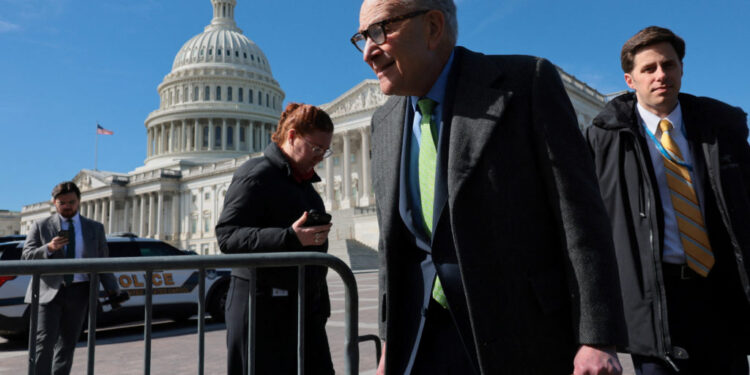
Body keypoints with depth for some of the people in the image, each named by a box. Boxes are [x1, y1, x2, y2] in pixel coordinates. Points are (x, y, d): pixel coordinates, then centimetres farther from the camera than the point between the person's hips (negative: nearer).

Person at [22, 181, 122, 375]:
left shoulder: (95, 228, 10)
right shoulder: (41, 226, 6)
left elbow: (103, 262, 10)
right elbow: (26, 257, 0)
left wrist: (113, 290, 1)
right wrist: (48, 248, -20)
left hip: (79, 293, 2)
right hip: (49, 292, -2)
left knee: (67, 345, 8)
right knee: (45, 342, -9)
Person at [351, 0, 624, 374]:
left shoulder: (526, 82, -9)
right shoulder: (385, 122, 7)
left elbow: (578, 212, -11)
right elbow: (392, 241, 11)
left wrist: (596, 337, -14)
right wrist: (390, 343, 11)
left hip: (525, 334, -4)